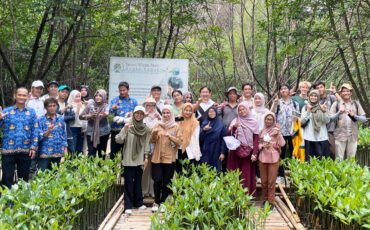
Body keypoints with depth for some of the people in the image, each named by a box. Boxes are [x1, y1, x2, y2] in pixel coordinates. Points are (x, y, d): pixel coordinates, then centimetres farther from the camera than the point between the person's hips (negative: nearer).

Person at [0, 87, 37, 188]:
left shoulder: (31, 112, 8)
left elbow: (34, 131, 6)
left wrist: (34, 147, -1)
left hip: (25, 151, 1)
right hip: (8, 150, -1)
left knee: (24, 178, 11)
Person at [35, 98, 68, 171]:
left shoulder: (61, 119, 10)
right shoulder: (40, 120, -2)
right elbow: (37, 137, -9)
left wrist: (65, 149, 10)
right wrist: (48, 131, -23)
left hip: (58, 153, 4)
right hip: (45, 153, -4)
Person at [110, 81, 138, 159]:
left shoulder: (133, 101, 11)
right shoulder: (115, 100, 3)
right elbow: (110, 111, -13)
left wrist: (132, 114, -12)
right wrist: (113, 109, -36)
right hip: (116, 130, -2)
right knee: (114, 151, 2)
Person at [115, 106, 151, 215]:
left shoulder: (146, 129, 7)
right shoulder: (128, 126, -3)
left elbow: (147, 144, 9)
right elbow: (118, 140, -11)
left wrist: (146, 157, 2)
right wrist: (124, 129, -23)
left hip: (140, 159, 3)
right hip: (129, 159, -3)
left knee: (138, 182, 10)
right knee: (129, 182, -2)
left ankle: (138, 203, 22)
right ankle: (128, 206, 3)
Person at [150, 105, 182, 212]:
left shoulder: (176, 127, 5)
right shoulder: (157, 125, 9)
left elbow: (179, 142, -2)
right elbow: (152, 141, 7)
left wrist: (170, 136, -17)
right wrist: (154, 133, -13)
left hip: (169, 158, -1)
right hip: (157, 157, 1)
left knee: (166, 182, 3)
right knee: (157, 180, -6)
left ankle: (163, 202, 18)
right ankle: (156, 202, 11)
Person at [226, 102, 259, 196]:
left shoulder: (253, 122, 4)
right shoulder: (235, 121, 10)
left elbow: (256, 139, 0)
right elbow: (228, 134, -1)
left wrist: (254, 153, -10)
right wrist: (234, 127, -19)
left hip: (248, 152, -1)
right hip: (236, 151, 2)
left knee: (247, 174, -2)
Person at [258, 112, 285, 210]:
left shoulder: (276, 130, 2)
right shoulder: (262, 131, 10)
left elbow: (282, 144, -8)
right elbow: (258, 144, 14)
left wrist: (279, 132, -15)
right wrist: (263, 146, -7)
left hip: (273, 158, -3)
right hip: (263, 157, 3)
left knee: (271, 181, -2)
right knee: (263, 181, 7)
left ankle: (271, 202, 7)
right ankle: (265, 200, 21)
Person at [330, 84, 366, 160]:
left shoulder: (356, 104, 10)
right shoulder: (336, 104, 5)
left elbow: (364, 118, 5)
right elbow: (330, 118, -3)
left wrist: (354, 116, -12)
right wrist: (339, 113, -18)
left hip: (353, 136, 2)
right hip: (340, 136, -2)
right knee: (339, 159, -2)